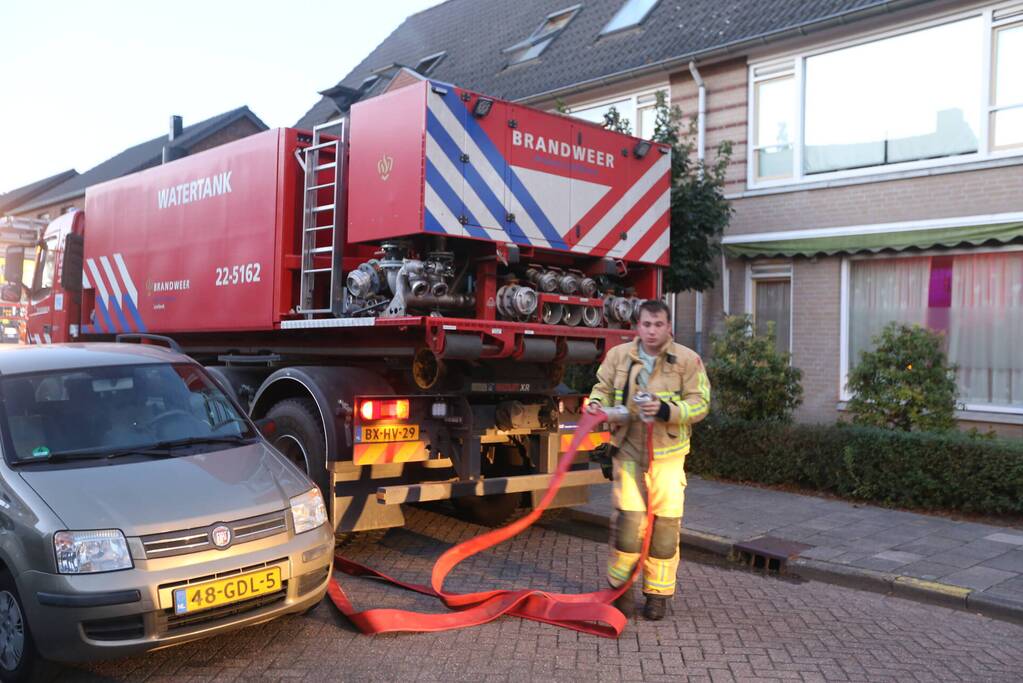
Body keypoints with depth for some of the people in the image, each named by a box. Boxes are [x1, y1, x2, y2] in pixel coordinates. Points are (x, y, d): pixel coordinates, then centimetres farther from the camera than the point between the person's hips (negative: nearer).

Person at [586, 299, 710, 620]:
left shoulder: (688, 360, -3)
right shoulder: (619, 355, 3)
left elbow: (699, 403, -5)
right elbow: (603, 388, 14)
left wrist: (666, 410, -21)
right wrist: (596, 403, -8)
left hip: (667, 455, 0)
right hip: (628, 452, 1)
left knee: (666, 523, 3)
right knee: (627, 519, -3)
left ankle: (658, 592, 19)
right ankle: (620, 586, 16)